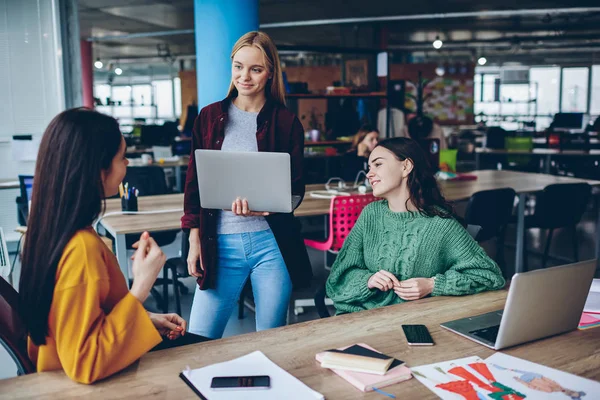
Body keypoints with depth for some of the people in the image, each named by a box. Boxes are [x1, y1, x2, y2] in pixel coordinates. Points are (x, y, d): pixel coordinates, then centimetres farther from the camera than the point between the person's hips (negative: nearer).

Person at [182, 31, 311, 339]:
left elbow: (296, 188, 2)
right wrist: (194, 240, 5)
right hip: (220, 244, 1)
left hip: (271, 243, -1)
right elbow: (195, 181, 9)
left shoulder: (286, 122, 2)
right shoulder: (210, 116, 7)